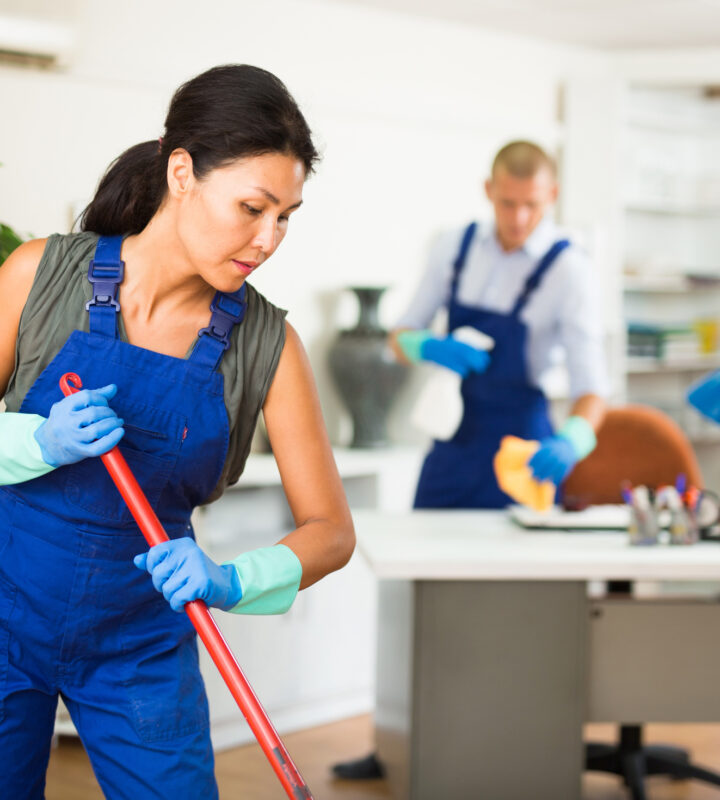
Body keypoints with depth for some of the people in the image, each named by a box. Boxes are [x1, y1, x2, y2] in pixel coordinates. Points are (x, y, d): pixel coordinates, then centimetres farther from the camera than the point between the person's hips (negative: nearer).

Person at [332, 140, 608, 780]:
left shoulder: (568, 270, -12)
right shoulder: (455, 249, 1)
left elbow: (592, 384, -19)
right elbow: (402, 336, 8)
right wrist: (428, 348, -16)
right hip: (452, 441, 5)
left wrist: (573, 440, -39)